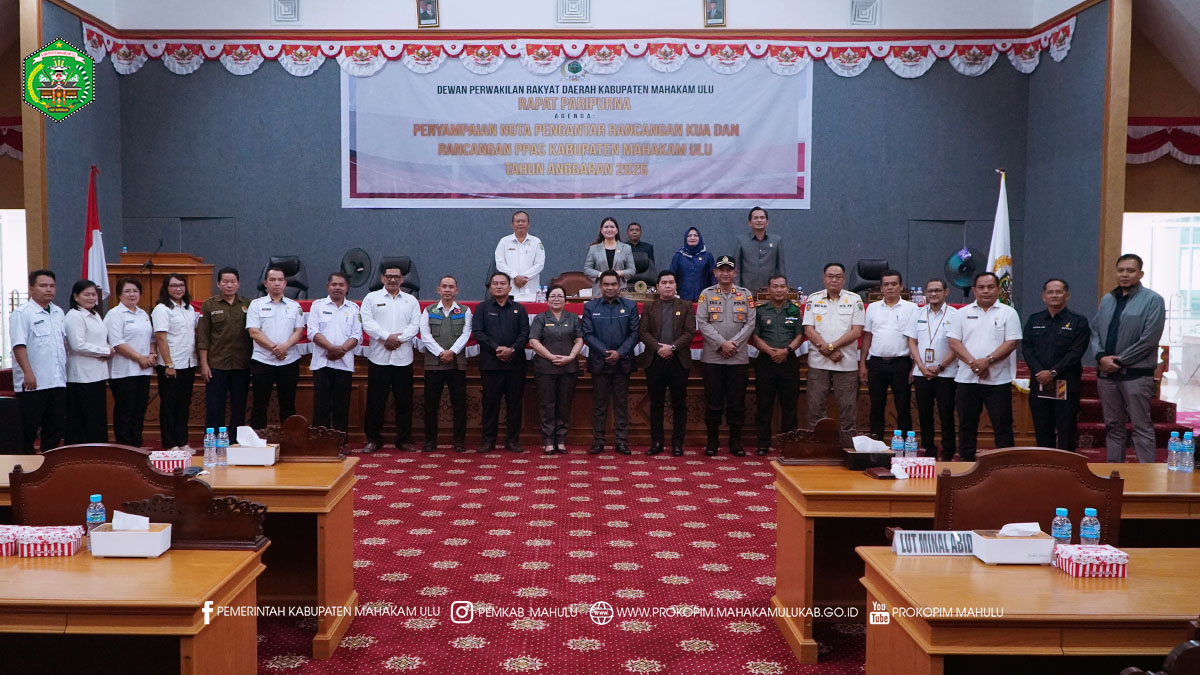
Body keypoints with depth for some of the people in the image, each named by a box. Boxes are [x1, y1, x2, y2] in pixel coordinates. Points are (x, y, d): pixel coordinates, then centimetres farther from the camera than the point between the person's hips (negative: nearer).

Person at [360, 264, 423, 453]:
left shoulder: (411, 301, 12)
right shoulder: (371, 298, 8)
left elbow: (415, 325, 2)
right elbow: (367, 322, -4)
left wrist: (398, 339, -13)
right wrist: (387, 337, -16)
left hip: (403, 358, 2)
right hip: (378, 357, -1)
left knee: (404, 401, 4)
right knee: (376, 400, 2)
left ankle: (403, 439, 13)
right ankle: (373, 439, 13)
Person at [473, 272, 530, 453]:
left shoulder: (519, 309, 12)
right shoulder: (482, 308, 9)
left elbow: (525, 333, 3)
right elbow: (477, 332, -2)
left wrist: (512, 349, -13)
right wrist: (496, 348, -13)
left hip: (515, 362, 1)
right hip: (490, 363, -1)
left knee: (514, 402, 3)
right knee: (490, 402, 1)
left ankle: (513, 440, 10)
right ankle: (488, 440, 9)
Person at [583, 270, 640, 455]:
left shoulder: (630, 306, 6)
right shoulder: (590, 307, 5)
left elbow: (634, 333, 0)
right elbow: (587, 335, -1)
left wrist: (619, 353, -12)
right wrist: (605, 352, -12)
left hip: (622, 362, 0)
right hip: (599, 362, 0)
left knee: (621, 403, 5)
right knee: (599, 403, 5)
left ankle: (622, 441, 11)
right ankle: (598, 441, 11)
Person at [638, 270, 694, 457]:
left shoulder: (686, 306, 9)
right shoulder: (648, 307, 11)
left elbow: (690, 332, -1)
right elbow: (643, 332, 1)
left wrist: (672, 347, -14)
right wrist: (658, 347, -13)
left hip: (679, 361, -1)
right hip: (654, 361, 1)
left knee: (679, 404, 2)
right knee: (656, 404, 6)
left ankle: (677, 443, 9)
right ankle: (656, 442, 12)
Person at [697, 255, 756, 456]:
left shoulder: (745, 295, 9)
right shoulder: (706, 294, 5)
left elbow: (750, 323, 2)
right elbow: (702, 323, -3)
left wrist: (734, 343, -11)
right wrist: (721, 344, -12)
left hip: (738, 357, 1)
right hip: (712, 356, -1)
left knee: (737, 402, 4)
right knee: (713, 402, 2)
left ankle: (735, 442, 13)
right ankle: (712, 441, 12)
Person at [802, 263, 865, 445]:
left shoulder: (854, 300, 4)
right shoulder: (813, 299, 7)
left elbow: (857, 331, -3)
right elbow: (809, 330, 0)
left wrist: (832, 346, -12)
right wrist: (828, 352, -10)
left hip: (847, 363, -1)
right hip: (818, 363, 1)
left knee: (848, 408, 2)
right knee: (815, 407, 4)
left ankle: (848, 447, 9)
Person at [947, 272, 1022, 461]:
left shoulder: (1008, 313, 4)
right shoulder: (963, 313, 10)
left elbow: (1012, 342, -5)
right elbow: (953, 341, 1)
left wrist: (988, 360, -16)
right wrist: (973, 362, -13)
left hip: (998, 380, -2)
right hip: (967, 379, 2)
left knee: (1002, 425, 1)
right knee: (967, 424, 8)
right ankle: (966, 463, 17)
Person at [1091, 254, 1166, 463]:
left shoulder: (1152, 300, -5)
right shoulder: (1107, 300, 12)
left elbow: (1149, 339, -12)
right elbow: (1095, 331, 11)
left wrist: (1119, 360, -12)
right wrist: (1101, 357, -6)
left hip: (1136, 373, -5)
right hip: (1106, 373, 6)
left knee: (1142, 428, -2)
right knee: (1113, 426, 12)